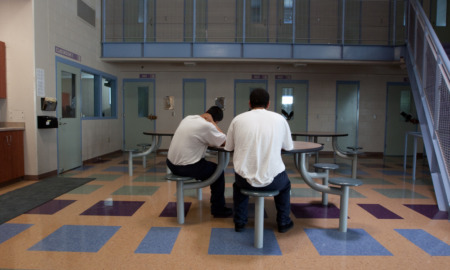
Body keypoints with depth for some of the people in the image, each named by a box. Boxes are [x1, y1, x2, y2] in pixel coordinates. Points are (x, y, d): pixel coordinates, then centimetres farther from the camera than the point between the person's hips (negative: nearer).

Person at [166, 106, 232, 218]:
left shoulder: (188, 118, 7)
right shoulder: (206, 125, -17)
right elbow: (224, 141, -9)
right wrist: (212, 122, -6)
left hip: (171, 163, 8)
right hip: (186, 167, -8)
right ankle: (218, 209, 19)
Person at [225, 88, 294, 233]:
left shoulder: (238, 119, 0)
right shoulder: (279, 119, 0)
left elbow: (228, 147, 10)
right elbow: (289, 146, 12)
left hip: (245, 180, 1)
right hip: (272, 180, 0)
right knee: (285, 184, 35)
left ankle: (239, 222, 39)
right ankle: (283, 222, 41)